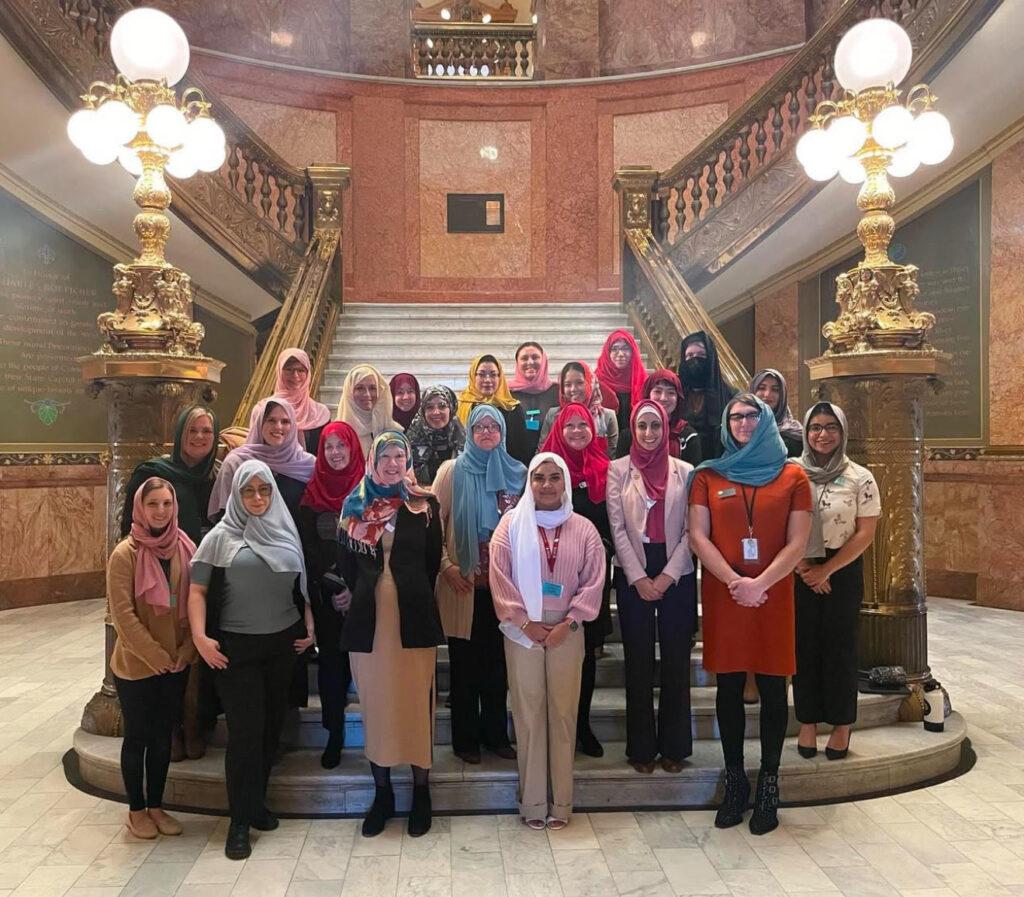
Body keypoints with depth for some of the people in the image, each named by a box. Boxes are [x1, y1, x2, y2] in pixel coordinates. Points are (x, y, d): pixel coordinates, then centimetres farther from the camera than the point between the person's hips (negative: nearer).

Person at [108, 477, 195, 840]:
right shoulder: (125, 554, -14)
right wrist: (156, 655, -15)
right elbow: (122, 614, -16)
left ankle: (156, 806, 30)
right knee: (137, 737, 10)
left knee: (163, 737, 15)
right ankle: (136, 810, 27)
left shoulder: (185, 549, -1)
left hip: (177, 664, 4)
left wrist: (186, 650, -5)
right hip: (136, 665, -4)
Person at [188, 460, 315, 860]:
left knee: (271, 726, 11)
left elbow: (300, 587, 14)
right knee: (245, 730, -3)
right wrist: (200, 636, -15)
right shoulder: (221, 536, -2)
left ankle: (256, 801, 29)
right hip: (236, 647, -4)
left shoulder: (286, 533, 8)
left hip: (283, 644, 4)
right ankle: (240, 821, 9)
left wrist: (308, 627, 5)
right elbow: (197, 590, -4)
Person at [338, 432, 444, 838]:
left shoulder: (424, 505, 2)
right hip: (368, 617, 2)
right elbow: (346, 563, 11)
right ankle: (382, 792, 21)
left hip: (413, 617, -2)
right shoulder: (356, 506, 7)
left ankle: (421, 792, 16)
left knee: (417, 703, 3)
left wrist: (414, 596, 6)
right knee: (375, 704, 8)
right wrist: (366, 594, 9)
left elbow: (433, 560, 5)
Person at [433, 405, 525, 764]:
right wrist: (446, 565, -9)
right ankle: (466, 738, 20)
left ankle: (496, 734, 24)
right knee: (465, 663, 7)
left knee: (498, 662, 10)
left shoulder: (517, 473, 6)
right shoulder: (452, 471, 0)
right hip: (464, 583, -2)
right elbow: (435, 521, -2)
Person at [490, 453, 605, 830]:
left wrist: (568, 623, -8)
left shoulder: (583, 528, 3)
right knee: (528, 714, 3)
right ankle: (533, 801, 14)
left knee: (563, 713, 5)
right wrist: (525, 622, -8)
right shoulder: (512, 523, 0)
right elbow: (500, 576, -4)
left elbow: (593, 581, 1)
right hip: (522, 630, -1)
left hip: (566, 632, 1)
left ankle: (561, 801, 16)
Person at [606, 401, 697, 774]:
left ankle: (674, 746, 17)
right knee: (638, 662, 4)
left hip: (677, 576, 1)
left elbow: (691, 530, 0)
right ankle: (641, 747, 14)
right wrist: (638, 578, -9)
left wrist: (667, 576, -9)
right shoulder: (618, 470, 3)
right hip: (633, 576, -1)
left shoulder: (685, 471, 5)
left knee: (676, 660, 5)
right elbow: (617, 528, -2)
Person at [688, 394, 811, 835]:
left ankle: (768, 783, 16)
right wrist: (734, 581, -13)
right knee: (729, 686, 6)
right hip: (722, 595, 1)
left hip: (773, 595, 0)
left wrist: (760, 583, -14)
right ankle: (734, 781, 19)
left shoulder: (792, 476, 5)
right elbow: (698, 536, -1)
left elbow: (797, 542, -2)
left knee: (772, 686, 4)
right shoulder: (708, 476, 7)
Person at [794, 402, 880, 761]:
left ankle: (841, 725, 20)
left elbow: (865, 534, -6)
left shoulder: (860, 478, -3)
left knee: (840, 647, 7)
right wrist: (803, 567, -9)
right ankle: (807, 724, 19)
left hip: (843, 573, -1)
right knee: (805, 647, 7)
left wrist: (826, 570, -11)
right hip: (799, 574, 1)